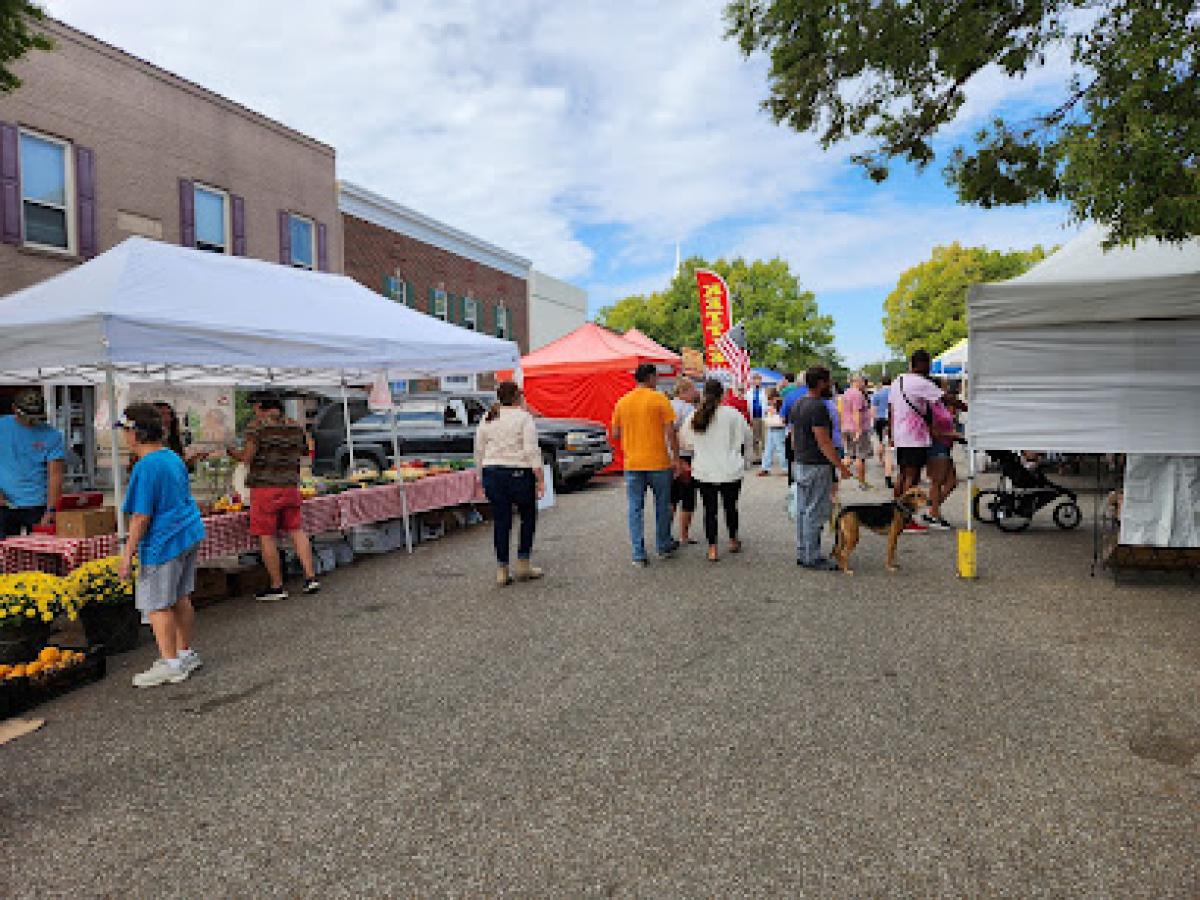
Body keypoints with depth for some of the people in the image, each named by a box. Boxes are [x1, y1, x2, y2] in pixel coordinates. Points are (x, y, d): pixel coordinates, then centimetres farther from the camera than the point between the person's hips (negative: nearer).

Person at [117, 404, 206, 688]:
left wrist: (128, 554, -14)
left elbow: (141, 517, -20)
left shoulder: (145, 467, -18)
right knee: (180, 599, 17)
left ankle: (171, 664, 6)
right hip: (189, 536, 9)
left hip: (163, 544, -9)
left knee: (156, 604, 1)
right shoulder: (173, 458, 10)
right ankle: (185, 653, 27)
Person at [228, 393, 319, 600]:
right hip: (290, 487, 6)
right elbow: (303, 453, 15)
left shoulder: (257, 425, -7)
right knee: (296, 530, 12)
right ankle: (310, 578, 9)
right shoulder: (295, 427, 10)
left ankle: (277, 587, 6)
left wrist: (234, 454, 7)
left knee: (266, 537, 2)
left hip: (264, 487, -5)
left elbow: (247, 457, -13)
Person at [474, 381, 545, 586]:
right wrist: (540, 478, -11)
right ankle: (523, 565, 13)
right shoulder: (524, 417, -7)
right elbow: (532, 450, -13)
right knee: (528, 517, 13)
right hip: (519, 473, -5)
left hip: (492, 473, 5)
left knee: (500, 522, 8)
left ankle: (502, 571, 10)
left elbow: (479, 451, 11)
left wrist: (481, 477, 19)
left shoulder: (486, 419, 9)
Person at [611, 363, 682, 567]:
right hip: (659, 462, -2)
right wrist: (676, 458, -4)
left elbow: (615, 434, 8)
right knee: (662, 506, 14)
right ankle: (663, 548, 27)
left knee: (636, 509, 7)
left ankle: (639, 554, 7)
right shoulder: (660, 399, -7)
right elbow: (671, 432, -10)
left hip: (632, 464, 3)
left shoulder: (622, 402, 4)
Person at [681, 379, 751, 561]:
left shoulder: (693, 416, -3)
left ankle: (712, 548, 7)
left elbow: (684, 440, 10)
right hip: (730, 470, -1)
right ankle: (733, 541, 31)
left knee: (709, 509, 7)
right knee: (730, 506, 16)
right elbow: (748, 438, 1)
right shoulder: (732, 414, -9)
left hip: (704, 472, 1)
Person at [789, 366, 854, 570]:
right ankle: (812, 558, 3)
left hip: (800, 464, 10)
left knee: (802, 511, 13)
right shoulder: (818, 407, -18)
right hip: (817, 466, -9)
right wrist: (841, 467, -15)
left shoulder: (797, 405, 11)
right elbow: (824, 442, -20)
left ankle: (802, 554, 20)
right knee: (815, 513, -3)